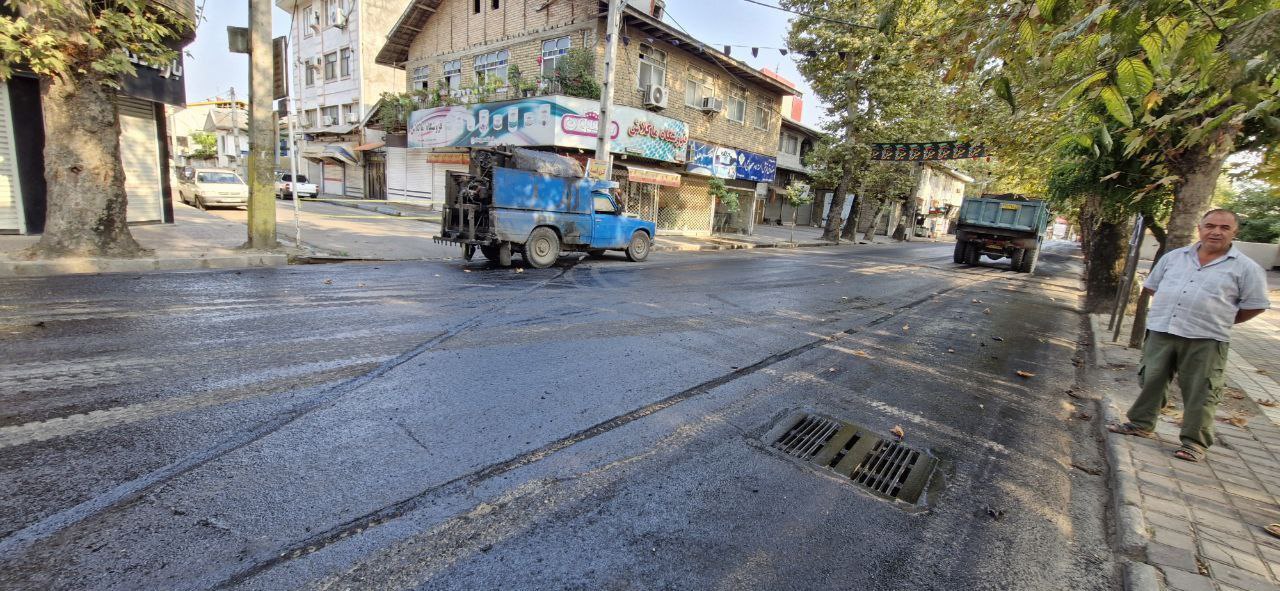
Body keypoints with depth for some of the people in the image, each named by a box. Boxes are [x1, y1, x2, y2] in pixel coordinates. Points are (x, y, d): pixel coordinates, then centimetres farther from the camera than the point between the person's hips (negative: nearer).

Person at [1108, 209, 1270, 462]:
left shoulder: (1246, 268, 1)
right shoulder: (1174, 257, 9)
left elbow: (1254, 305, 4)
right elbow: (1151, 286, 19)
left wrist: (1218, 321, 7)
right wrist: (1171, 308, 12)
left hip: (1204, 340, -3)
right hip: (1160, 332, 3)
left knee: (1199, 391, 2)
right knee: (1151, 380, 11)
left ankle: (1195, 441, 13)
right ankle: (1141, 424, 24)